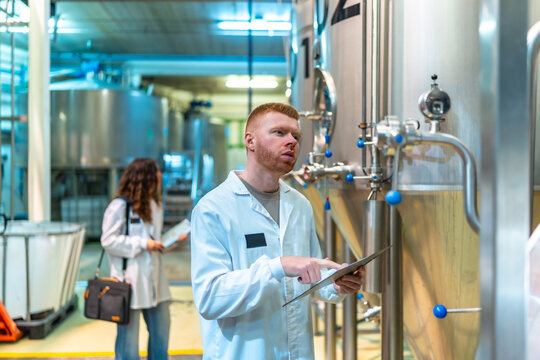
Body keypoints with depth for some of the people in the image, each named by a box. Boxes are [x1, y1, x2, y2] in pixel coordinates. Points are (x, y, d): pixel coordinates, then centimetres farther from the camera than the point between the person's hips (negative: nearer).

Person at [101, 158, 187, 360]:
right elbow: (108, 241, -14)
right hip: (130, 279, -7)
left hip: (153, 278, 7)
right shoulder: (119, 207, -12)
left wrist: (175, 239, 3)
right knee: (129, 332, 3)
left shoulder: (154, 205, 12)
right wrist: (143, 244, -18)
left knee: (161, 327, 13)